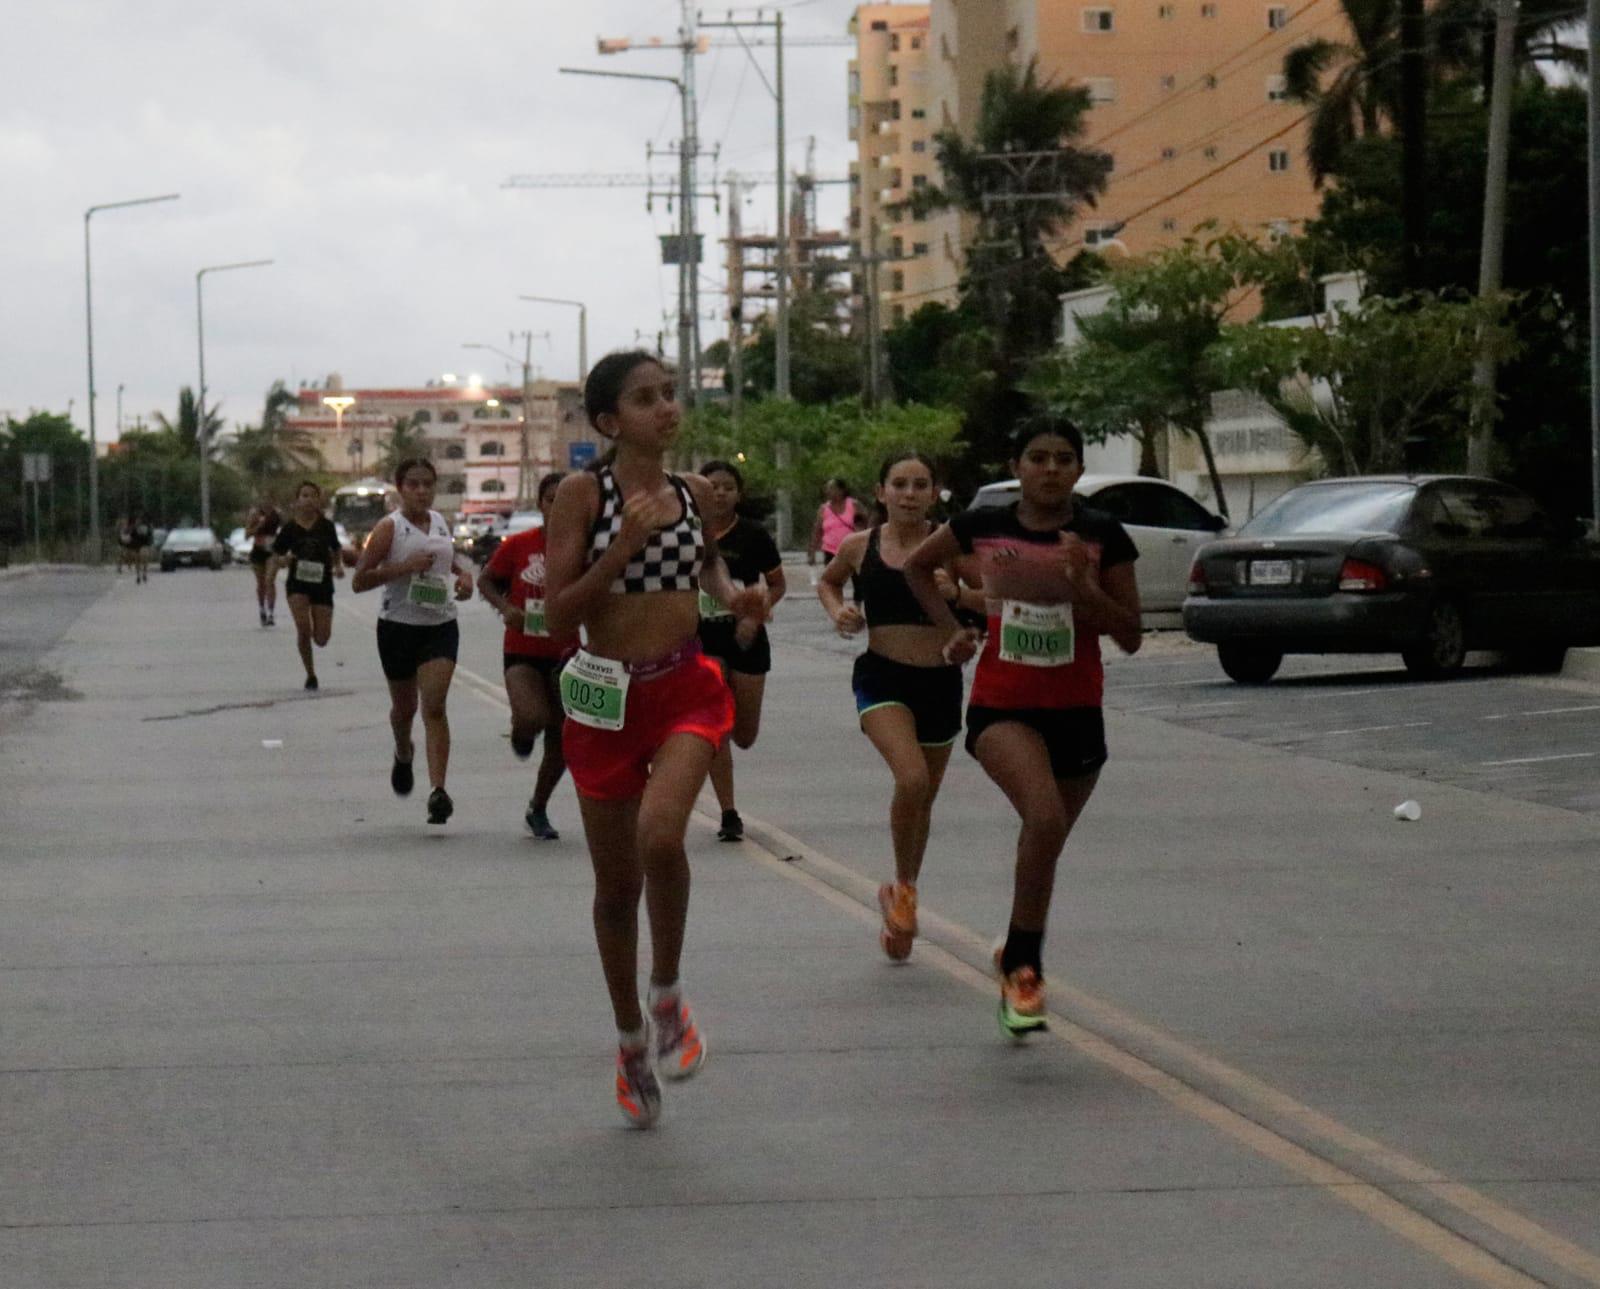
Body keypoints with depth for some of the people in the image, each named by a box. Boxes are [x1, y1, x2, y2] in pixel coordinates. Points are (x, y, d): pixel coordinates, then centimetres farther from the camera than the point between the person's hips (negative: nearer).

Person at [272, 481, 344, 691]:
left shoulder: (326, 526, 0)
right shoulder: (289, 527, -3)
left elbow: (336, 550, 16)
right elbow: (276, 557, 5)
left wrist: (339, 566, -2)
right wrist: (283, 560, -17)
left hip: (322, 584, 1)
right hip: (298, 583, -1)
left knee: (321, 639, -3)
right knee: (303, 628, -19)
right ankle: (310, 675, 0)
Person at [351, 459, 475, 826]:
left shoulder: (440, 521, 6)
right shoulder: (390, 527, -9)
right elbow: (359, 581, -12)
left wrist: (464, 573, 8)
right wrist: (403, 567, -22)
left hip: (440, 626, 2)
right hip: (398, 626, -2)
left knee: (434, 705, -12)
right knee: (404, 706, 15)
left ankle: (438, 790, -20)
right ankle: (403, 754, 49)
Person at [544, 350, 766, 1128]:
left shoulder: (694, 493, 5)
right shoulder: (582, 494, -6)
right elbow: (557, 613, -10)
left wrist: (734, 596, 6)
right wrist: (622, 549, -20)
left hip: (686, 690, 1)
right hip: (606, 698, -1)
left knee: (660, 836, -28)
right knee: (616, 884, 9)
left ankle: (668, 995, -4)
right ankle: (631, 1037, 30)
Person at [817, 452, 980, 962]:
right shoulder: (859, 547, 1)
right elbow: (826, 581, 21)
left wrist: (955, 592, -19)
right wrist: (837, 610, 1)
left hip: (939, 680, 2)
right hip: (882, 676, -2)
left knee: (923, 799, 14)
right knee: (912, 778, -25)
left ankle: (901, 898, 35)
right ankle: (903, 887, -3)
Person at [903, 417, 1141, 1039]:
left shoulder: (1103, 536, -5)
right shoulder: (982, 527, -3)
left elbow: (1130, 637, -5)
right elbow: (918, 566, 17)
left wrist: (1082, 587, -19)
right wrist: (952, 628, 5)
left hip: (1076, 711, 2)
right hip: (1001, 706, -2)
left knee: (1044, 845, 13)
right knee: (1045, 817, -28)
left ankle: (1016, 956, 40)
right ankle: (1025, 966, -14)